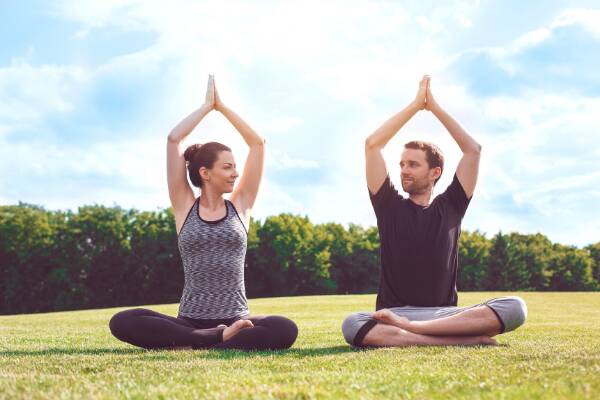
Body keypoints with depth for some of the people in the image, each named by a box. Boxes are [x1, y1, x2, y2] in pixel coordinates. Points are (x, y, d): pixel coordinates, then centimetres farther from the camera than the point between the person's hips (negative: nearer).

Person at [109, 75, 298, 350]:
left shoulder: (240, 205, 10)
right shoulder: (185, 206, 7)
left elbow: (258, 143, 8)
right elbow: (173, 139, 2)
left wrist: (222, 106, 13)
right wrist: (207, 106, 11)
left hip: (236, 320, 1)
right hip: (190, 322, 0)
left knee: (285, 330, -32)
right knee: (122, 323, -26)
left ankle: (190, 345, -23)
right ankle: (220, 338, -26)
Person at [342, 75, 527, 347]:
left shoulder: (450, 207, 15)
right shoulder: (390, 207, 12)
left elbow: (473, 150, 11)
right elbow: (372, 145, 5)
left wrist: (434, 107, 13)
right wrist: (416, 104, 11)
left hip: (445, 314, 2)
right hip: (393, 314, -2)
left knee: (515, 307, -26)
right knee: (352, 325, -37)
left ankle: (407, 327, -36)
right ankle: (469, 338, -37)